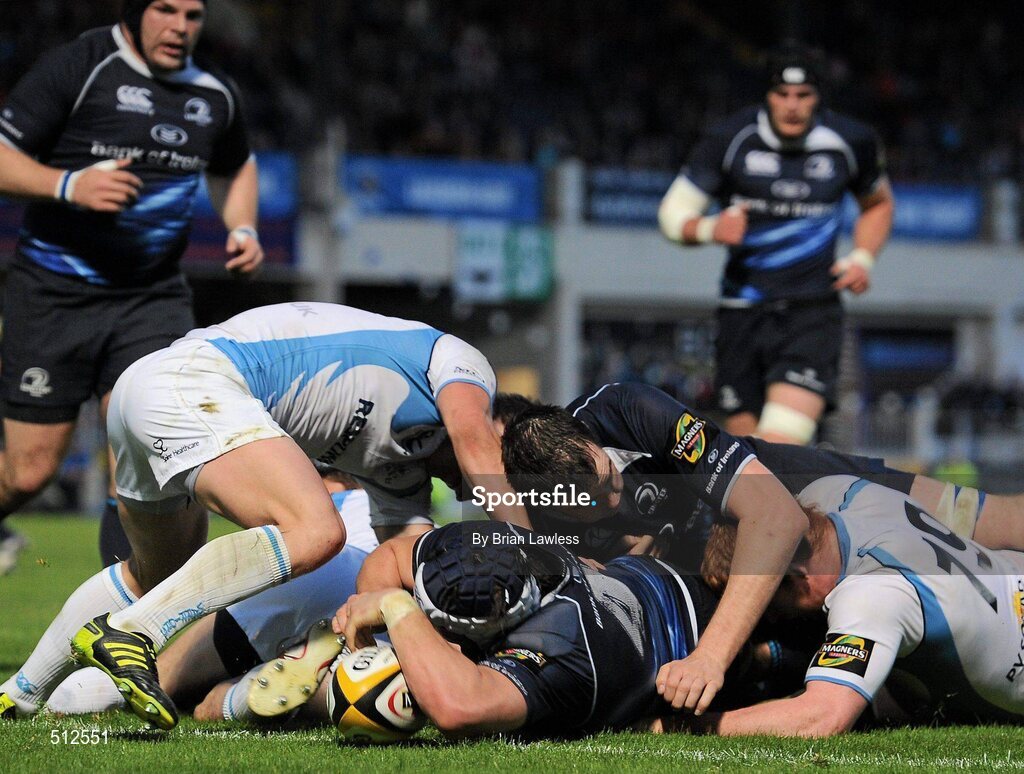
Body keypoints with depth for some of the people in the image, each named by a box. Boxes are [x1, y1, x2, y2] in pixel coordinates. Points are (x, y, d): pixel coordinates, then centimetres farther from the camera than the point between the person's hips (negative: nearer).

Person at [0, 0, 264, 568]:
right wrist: (69, 184, -26)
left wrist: (242, 229, 11)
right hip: (54, 294, -3)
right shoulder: (76, 67, -9)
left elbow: (233, 168, 29)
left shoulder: (214, 95, 8)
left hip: (153, 297, 4)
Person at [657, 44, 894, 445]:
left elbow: (878, 204, 22)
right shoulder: (731, 139, -2)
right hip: (742, 314, 2)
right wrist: (710, 229, -19)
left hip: (812, 311, -1)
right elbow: (673, 212, 3)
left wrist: (862, 258, 4)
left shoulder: (851, 142, 2)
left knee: (780, 452, -21)